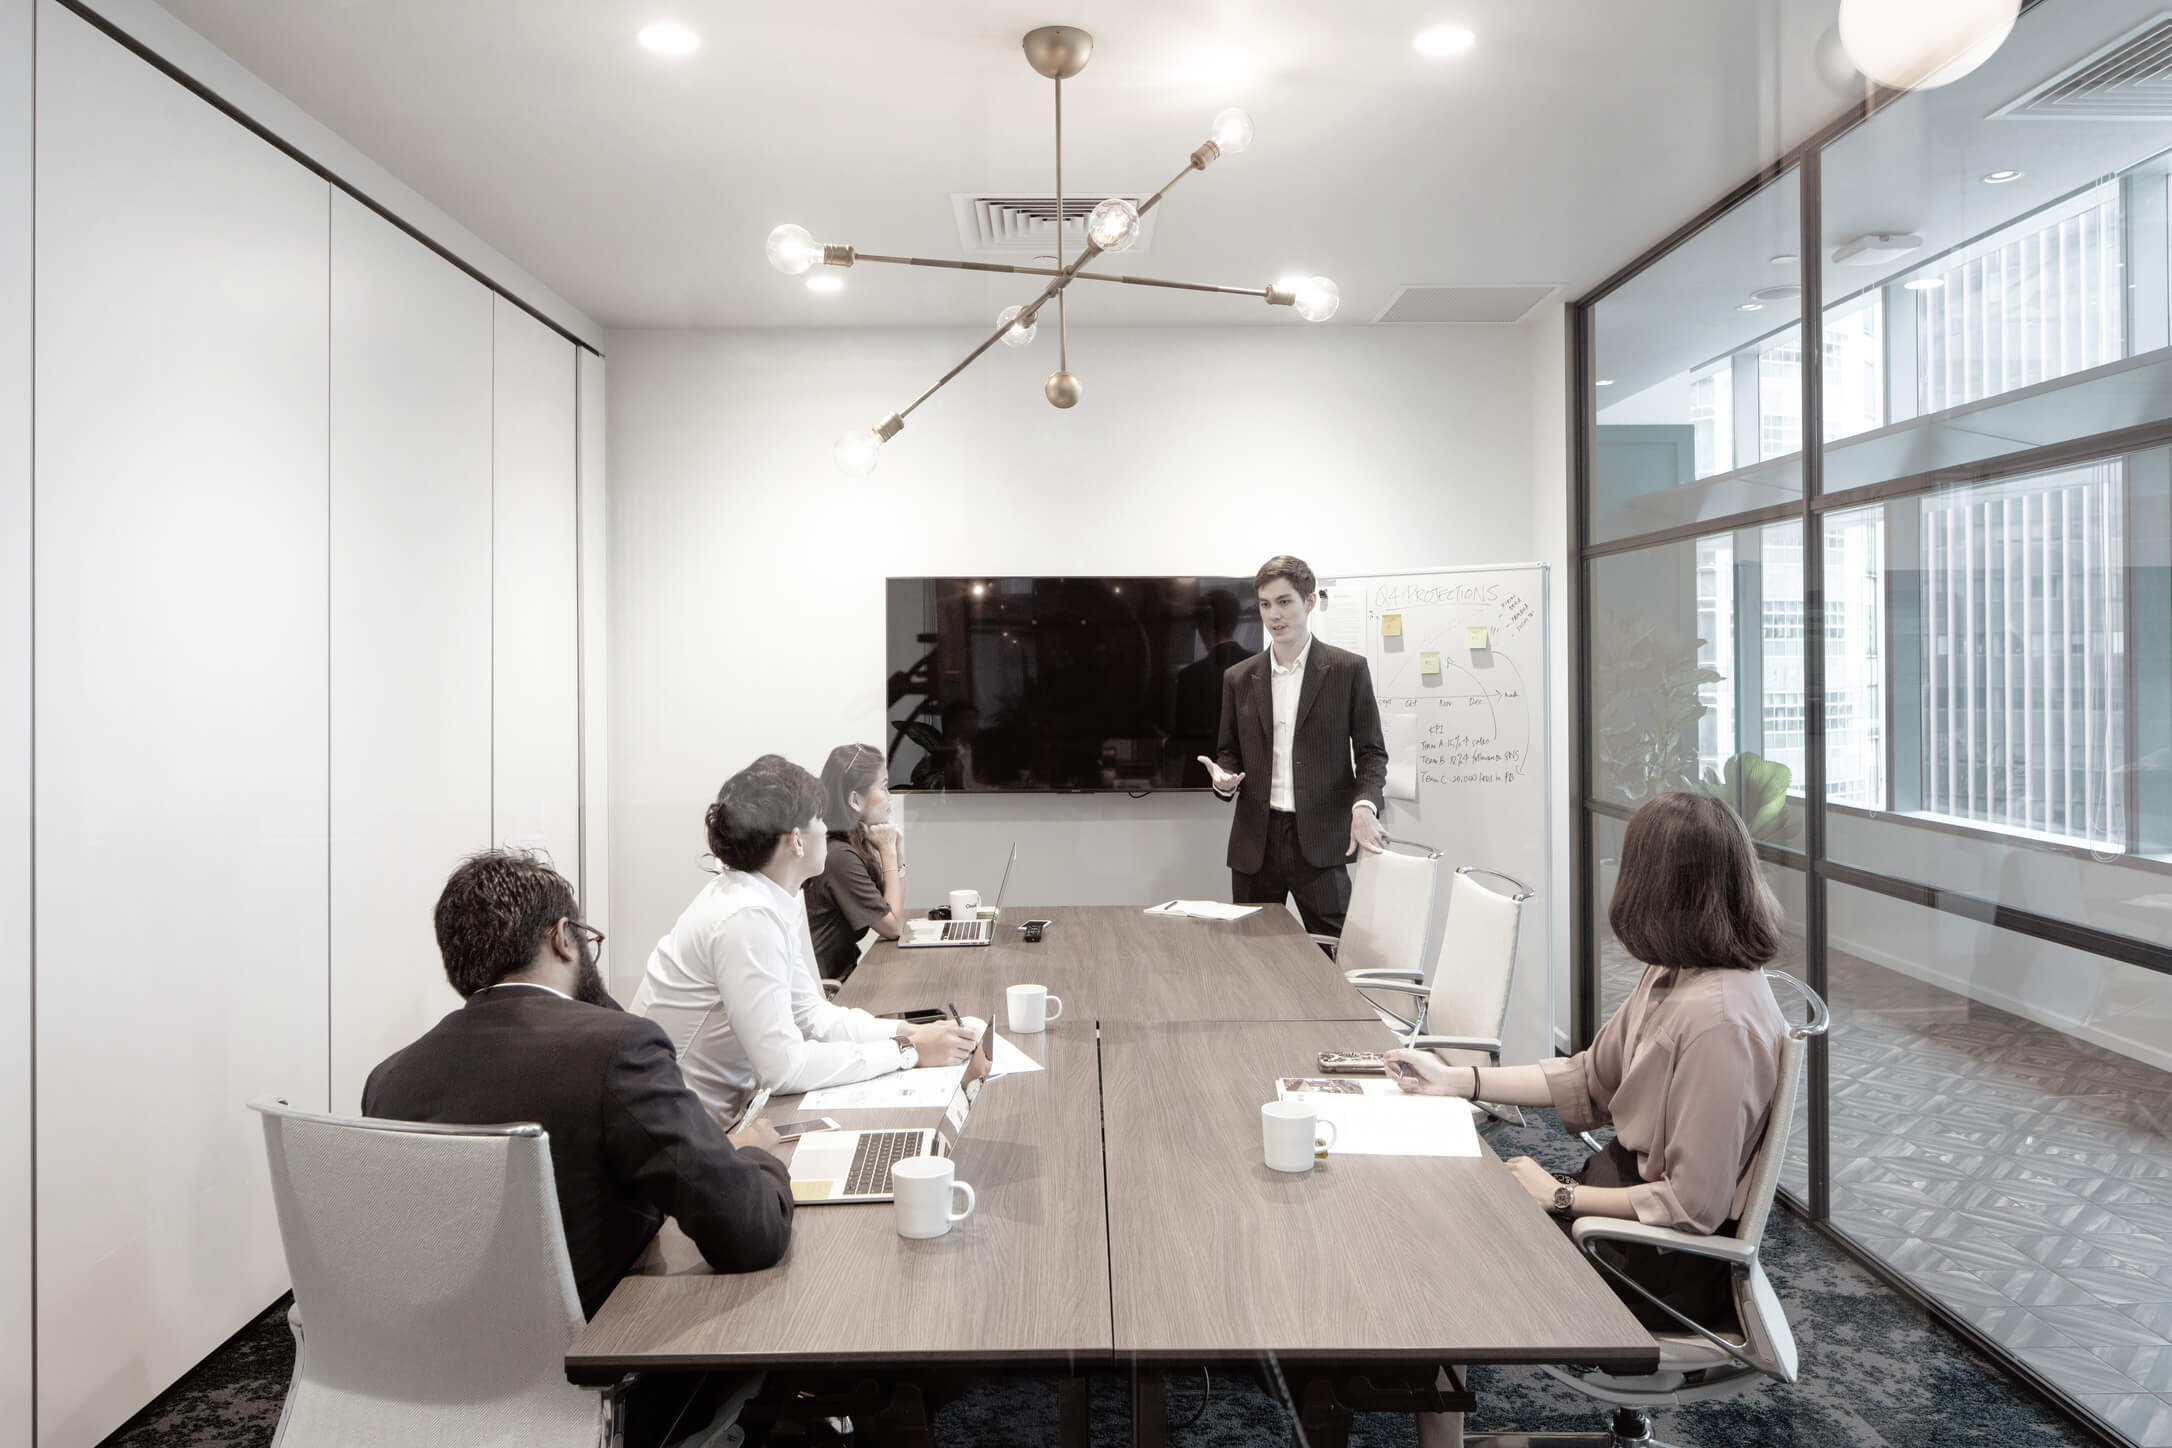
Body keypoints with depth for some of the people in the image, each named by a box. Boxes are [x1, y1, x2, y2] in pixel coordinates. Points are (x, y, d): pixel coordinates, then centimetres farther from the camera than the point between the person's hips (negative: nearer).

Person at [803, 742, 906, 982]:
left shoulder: (854, 844, 6)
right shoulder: (840, 856, -21)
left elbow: (893, 913, 10)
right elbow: (894, 928, -13)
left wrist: (897, 852, -1)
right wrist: (888, 850, -9)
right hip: (823, 985, -9)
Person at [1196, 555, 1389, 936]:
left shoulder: (1348, 670, 1)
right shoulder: (1239, 679, 9)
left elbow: (1371, 753, 1)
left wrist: (1364, 804, -17)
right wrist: (1223, 776, -7)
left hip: (1319, 842, -3)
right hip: (1255, 844, 3)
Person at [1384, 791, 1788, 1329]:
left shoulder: (1718, 1018, -31)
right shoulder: (1672, 976, -1)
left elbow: (1693, 1204, -26)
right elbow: (1591, 1078, 10)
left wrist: (1560, 1196, -15)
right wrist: (1456, 1080, 8)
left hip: (1669, 1265, -8)